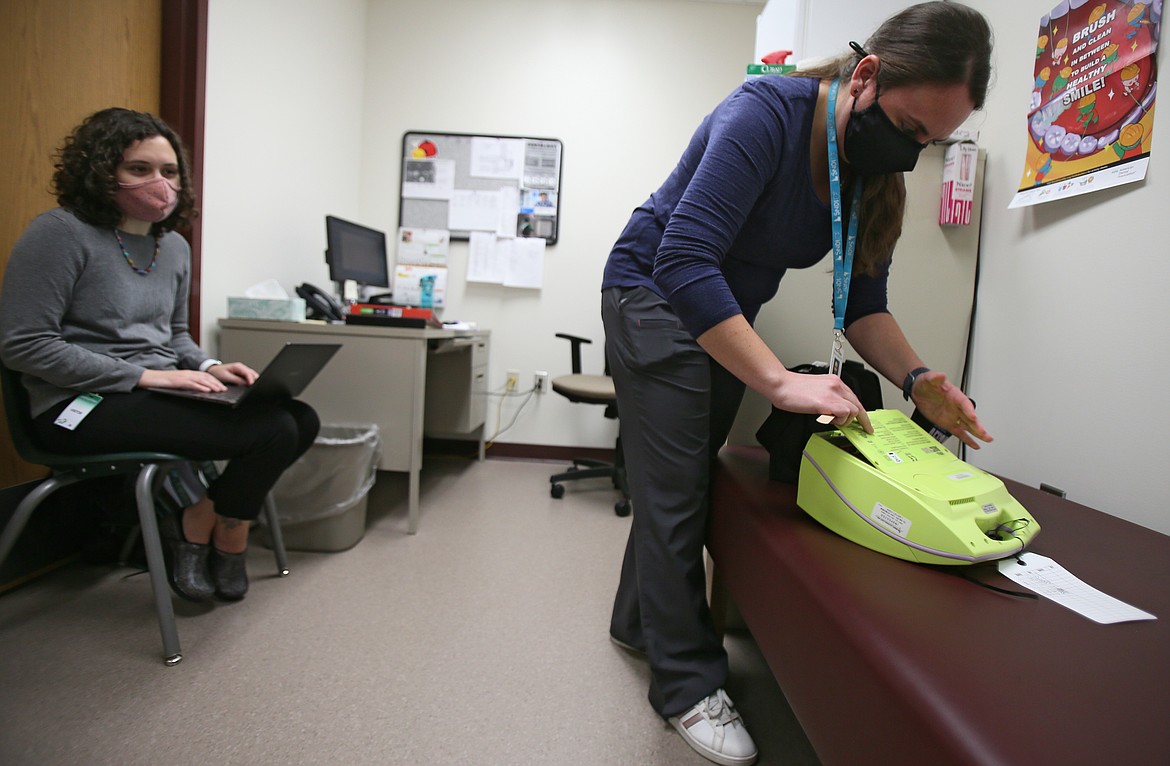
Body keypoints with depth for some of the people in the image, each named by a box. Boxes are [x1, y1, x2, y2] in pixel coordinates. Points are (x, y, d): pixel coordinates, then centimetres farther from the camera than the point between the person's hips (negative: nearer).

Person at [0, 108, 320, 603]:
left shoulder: (174, 245, 13)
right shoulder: (62, 233, -9)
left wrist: (209, 368, 0)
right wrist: (146, 376, -20)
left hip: (159, 393, 8)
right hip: (84, 406, -8)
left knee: (301, 420, -8)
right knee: (273, 432, -24)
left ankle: (199, 527, 9)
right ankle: (215, 536, 5)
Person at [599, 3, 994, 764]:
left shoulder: (877, 175, -3)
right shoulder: (766, 114, -26)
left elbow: (861, 301, -1)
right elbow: (682, 261, -36)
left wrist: (917, 378, -19)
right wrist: (781, 381, -42)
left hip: (727, 315, 7)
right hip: (653, 296, -7)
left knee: (683, 481, 14)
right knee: (675, 493, -5)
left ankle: (640, 620, 35)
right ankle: (687, 681, 12)